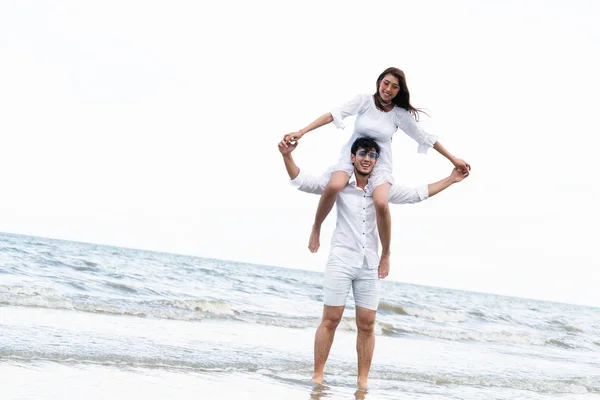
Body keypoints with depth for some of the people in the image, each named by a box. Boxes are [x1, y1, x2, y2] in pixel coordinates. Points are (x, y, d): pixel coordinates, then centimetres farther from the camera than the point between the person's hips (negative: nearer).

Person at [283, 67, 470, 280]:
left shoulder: (400, 114, -5)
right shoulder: (365, 101, -8)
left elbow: (425, 137, 3)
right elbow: (334, 114, -18)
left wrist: (453, 160, 5)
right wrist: (301, 132, -27)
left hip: (380, 164, 0)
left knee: (381, 203, -30)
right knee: (334, 186, -34)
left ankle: (386, 254, -7)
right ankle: (316, 228, -7)